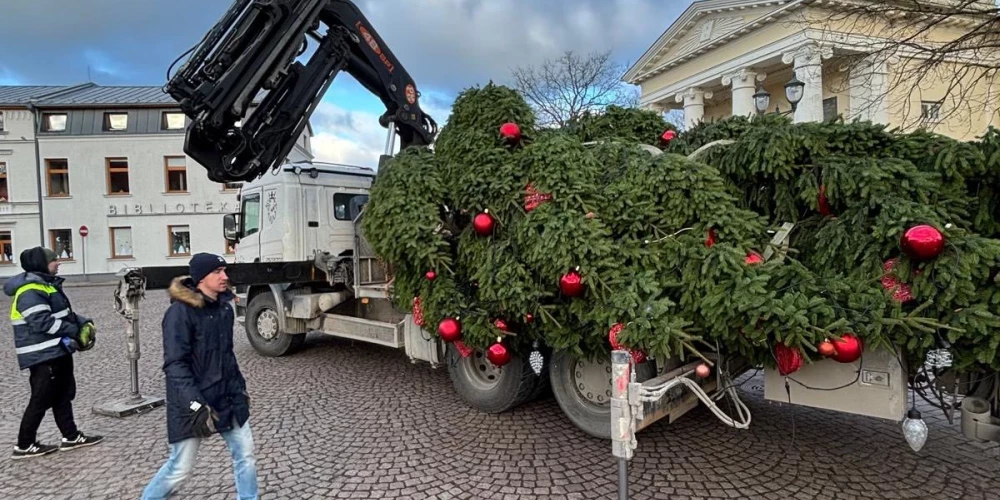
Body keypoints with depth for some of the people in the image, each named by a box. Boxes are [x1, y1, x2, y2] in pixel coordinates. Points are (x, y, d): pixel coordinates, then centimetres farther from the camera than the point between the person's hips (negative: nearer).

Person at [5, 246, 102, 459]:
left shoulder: (47, 285, 13)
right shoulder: (30, 291, -19)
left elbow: (65, 313, 19)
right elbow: (43, 322, -26)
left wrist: (84, 323, 4)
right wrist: (75, 331, -21)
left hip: (58, 351, 10)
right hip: (43, 356, -10)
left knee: (64, 395, 15)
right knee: (41, 400, 0)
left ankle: (71, 437, 24)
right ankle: (24, 445, 15)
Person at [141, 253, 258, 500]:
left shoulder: (225, 307, 5)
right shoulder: (180, 311, -16)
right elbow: (174, 364, -20)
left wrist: (240, 386, 18)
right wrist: (196, 405, -25)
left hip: (228, 397, 6)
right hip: (193, 402, -6)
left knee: (245, 456, 8)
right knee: (180, 468, 6)